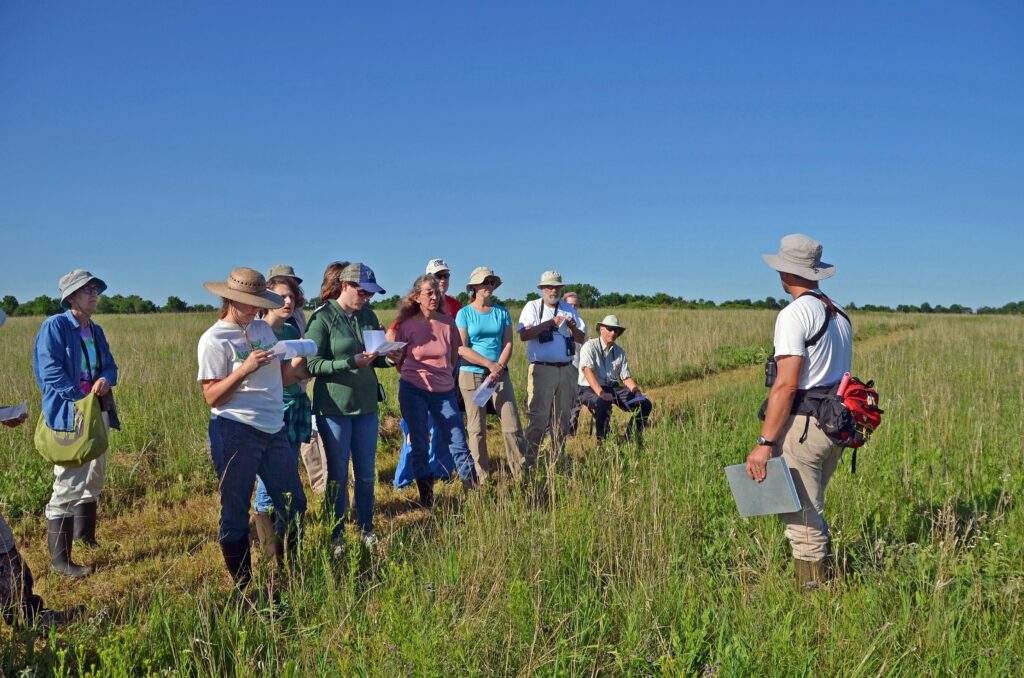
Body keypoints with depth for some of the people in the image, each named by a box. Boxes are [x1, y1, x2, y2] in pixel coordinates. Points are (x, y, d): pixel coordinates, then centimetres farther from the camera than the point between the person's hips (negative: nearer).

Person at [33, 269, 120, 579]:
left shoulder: (96, 330, 14)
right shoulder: (55, 326, -10)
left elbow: (109, 365, 14)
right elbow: (49, 371, -16)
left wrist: (106, 379, -10)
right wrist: (81, 399, -20)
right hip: (69, 416, -8)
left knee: (94, 477, 21)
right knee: (68, 486, -9)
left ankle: (84, 533, 42)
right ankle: (60, 559, -1)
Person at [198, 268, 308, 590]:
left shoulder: (264, 329, 12)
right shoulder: (214, 339, -7)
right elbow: (212, 397, -11)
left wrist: (298, 360, -6)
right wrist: (244, 369, -22)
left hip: (274, 430, 7)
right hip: (235, 433, -6)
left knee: (294, 504, 11)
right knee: (236, 512, 5)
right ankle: (243, 586, 20)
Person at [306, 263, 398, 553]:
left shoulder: (368, 315, 6)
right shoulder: (322, 318, -11)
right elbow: (312, 364, -14)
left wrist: (387, 358, -8)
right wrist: (351, 362, -24)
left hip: (366, 406, 5)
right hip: (334, 408, -5)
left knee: (366, 473, 13)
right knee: (338, 475, 8)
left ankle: (366, 529, 29)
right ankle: (336, 536, 23)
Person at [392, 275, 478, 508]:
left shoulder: (448, 323, -1)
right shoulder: (406, 326, -4)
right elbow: (398, 362, 9)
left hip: (444, 392, 1)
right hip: (413, 392, -1)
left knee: (458, 443, 0)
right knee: (419, 446, 5)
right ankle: (426, 500, 17)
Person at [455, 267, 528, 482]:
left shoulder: (502, 312, 9)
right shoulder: (464, 313, 0)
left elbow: (508, 344, 4)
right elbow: (461, 348, -8)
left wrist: (499, 368, -11)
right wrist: (490, 364, -13)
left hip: (500, 374, 2)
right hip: (472, 376, -2)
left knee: (512, 425, -3)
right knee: (476, 429, 2)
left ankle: (522, 473, 6)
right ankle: (482, 478, 11)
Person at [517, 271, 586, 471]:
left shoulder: (569, 309, 15)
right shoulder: (533, 307, 1)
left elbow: (582, 339, 13)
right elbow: (524, 335, -13)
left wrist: (573, 328, -7)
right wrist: (550, 323, -19)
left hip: (566, 370, 5)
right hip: (542, 370, -5)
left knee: (562, 419, 11)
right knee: (538, 419, -8)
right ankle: (529, 463, -3)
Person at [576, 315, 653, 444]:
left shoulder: (619, 351, 13)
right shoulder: (590, 346, -7)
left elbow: (626, 377, 12)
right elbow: (587, 371, -22)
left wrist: (636, 390, -10)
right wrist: (601, 393, -34)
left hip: (613, 388, 6)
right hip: (590, 389, -6)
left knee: (645, 404, -8)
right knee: (603, 404, -39)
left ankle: (631, 438, 5)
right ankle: (602, 441, -21)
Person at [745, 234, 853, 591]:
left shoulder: (794, 314, -13)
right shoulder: (840, 314, 14)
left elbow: (786, 385, -20)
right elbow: (841, 375, 16)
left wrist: (764, 443, -19)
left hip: (801, 426, -9)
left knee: (801, 521, -1)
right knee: (811, 512, 22)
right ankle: (826, 582, 33)